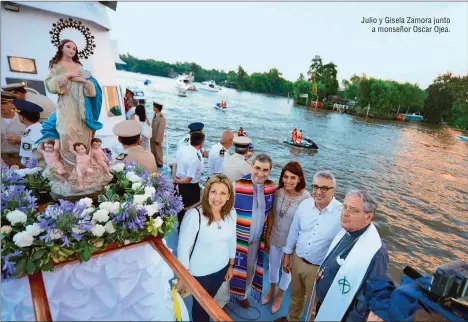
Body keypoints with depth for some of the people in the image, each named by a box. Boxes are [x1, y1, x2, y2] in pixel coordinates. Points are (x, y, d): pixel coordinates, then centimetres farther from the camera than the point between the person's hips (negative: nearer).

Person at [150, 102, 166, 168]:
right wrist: (151, 137, 9)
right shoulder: (155, 115, -1)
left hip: (157, 138, -8)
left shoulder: (162, 118, -27)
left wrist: (157, 140, -18)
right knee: (153, 150, 20)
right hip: (153, 137, 8)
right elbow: (153, 126, 6)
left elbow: (160, 130, -23)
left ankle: (159, 163, 29)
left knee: (158, 151, 11)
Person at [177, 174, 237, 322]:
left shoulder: (231, 213, -13)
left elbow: (231, 240, 2)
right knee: (201, 306, 22)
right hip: (199, 273, -4)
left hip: (221, 269, 5)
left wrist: (231, 265, 10)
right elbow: (183, 248, -20)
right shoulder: (194, 215, -30)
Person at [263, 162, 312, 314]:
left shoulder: (306, 198, -26)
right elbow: (271, 216, -4)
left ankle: (279, 295, 52)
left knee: (287, 269, 23)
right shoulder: (277, 192, -15)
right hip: (274, 238, 3)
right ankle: (271, 290, 55)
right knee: (273, 266, 25)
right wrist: (267, 236, 2)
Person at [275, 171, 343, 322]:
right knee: (295, 295, 29)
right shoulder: (304, 205, -10)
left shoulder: (342, 213, -23)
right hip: (297, 259, 5)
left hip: (320, 268, -4)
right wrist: (287, 255, 8)